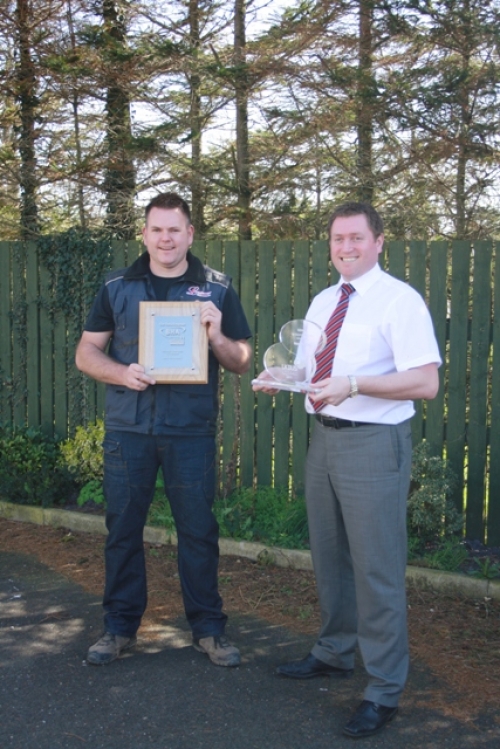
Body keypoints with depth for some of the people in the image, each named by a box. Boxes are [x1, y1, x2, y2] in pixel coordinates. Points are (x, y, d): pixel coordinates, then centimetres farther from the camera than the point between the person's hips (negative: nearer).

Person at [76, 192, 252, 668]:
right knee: (122, 527, 8)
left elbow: (241, 363, 6)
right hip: (127, 428, 1)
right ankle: (120, 625, 23)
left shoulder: (217, 289, 5)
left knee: (198, 530, 4)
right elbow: (86, 353, 7)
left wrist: (216, 336, -15)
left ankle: (207, 628, 19)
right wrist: (122, 373, -13)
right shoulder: (117, 287, 7)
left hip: (191, 431, -1)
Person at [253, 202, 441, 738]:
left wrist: (354, 383, -27)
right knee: (328, 557, 19)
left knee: (376, 567, -3)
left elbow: (426, 382, -18)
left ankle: (383, 692, 10)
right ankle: (334, 654, 39)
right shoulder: (321, 303, 13)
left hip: (374, 443, -8)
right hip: (324, 437, 8)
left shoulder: (400, 301, -11)